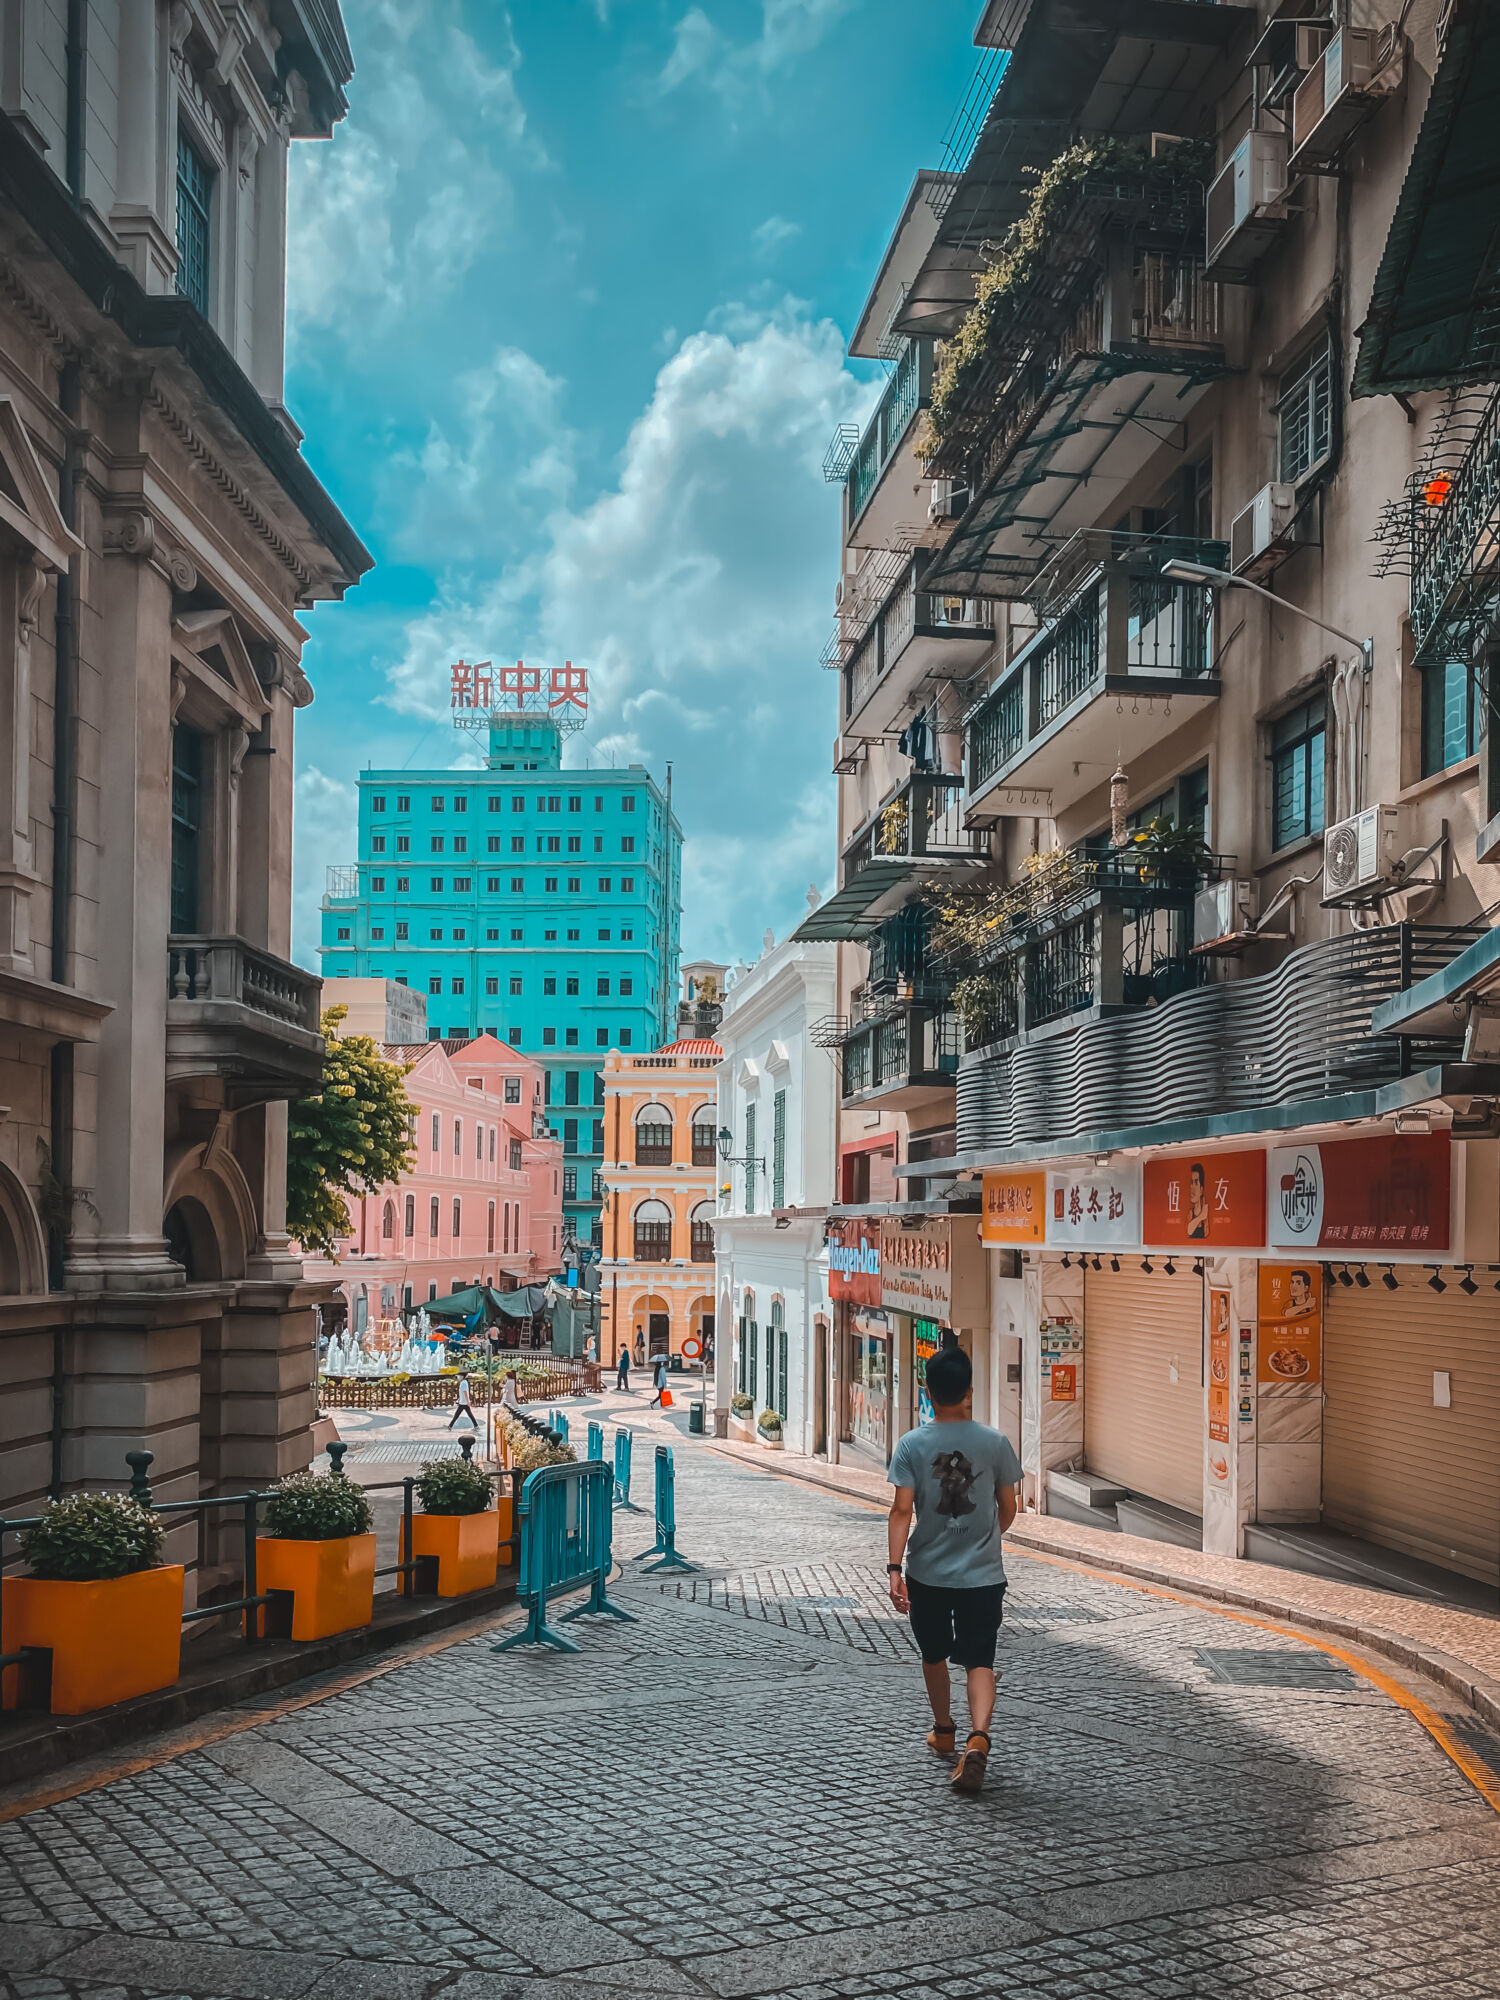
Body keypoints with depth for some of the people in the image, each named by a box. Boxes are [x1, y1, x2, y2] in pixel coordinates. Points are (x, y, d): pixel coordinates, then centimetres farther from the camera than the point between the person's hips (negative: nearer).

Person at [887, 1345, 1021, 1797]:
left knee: (934, 1655, 21)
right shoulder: (994, 1442, -6)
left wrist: (894, 1567, -13)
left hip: (927, 1573, 1)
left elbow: (902, 1510, -14)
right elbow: (1007, 1509, 3)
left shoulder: (912, 1445, -9)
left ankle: (943, 1732, 38)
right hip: (982, 1573, 0)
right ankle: (978, 1737, -21)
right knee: (979, 1661, 2)